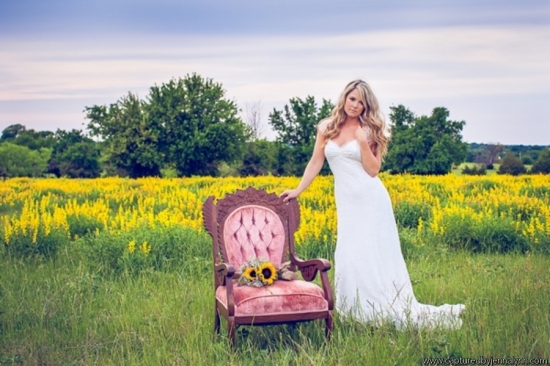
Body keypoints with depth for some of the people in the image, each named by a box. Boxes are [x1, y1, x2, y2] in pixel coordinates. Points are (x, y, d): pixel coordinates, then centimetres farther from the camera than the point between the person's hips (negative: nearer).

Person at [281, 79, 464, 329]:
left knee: (373, 255, -4)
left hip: (371, 200, -3)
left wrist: (363, 142, -16)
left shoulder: (368, 130, -1)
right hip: (346, 201, 3)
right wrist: (297, 190, 8)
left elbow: (373, 170, -6)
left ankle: (391, 310, 7)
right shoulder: (326, 128, 6)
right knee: (350, 256, 1)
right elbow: (316, 162, 10)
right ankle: (357, 311, 11)